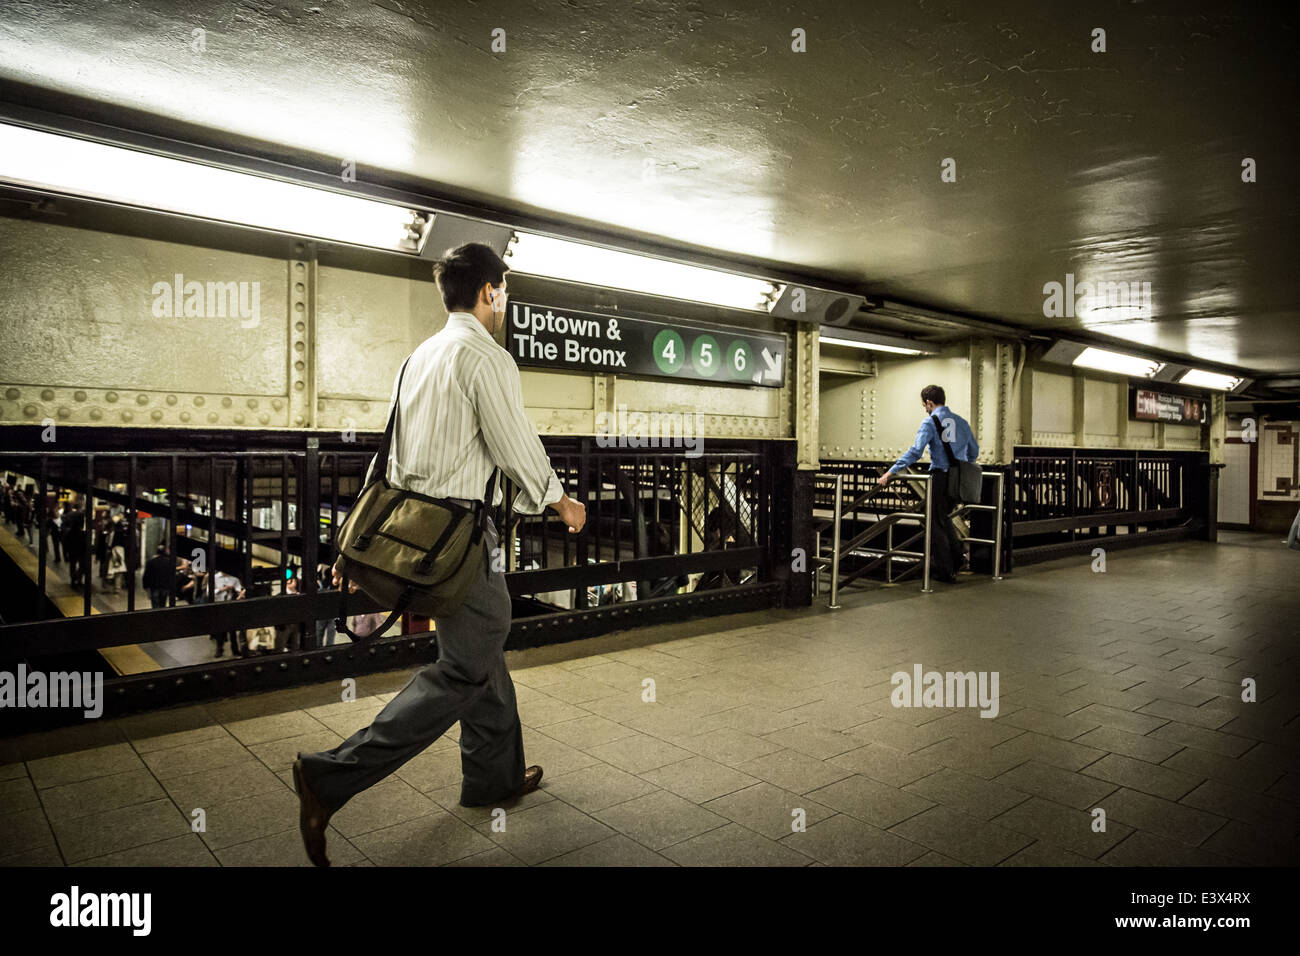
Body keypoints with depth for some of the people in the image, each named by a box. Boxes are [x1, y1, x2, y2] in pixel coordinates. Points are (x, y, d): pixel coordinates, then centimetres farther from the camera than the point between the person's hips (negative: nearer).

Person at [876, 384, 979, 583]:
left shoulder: (930, 422, -7)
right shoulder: (962, 422, 12)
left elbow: (915, 451, -19)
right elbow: (974, 453, 22)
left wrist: (891, 472, -19)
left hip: (940, 478, -6)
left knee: (936, 524, 6)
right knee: (945, 518, 24)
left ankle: (945, 571, 9)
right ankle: (957, 553, 10)